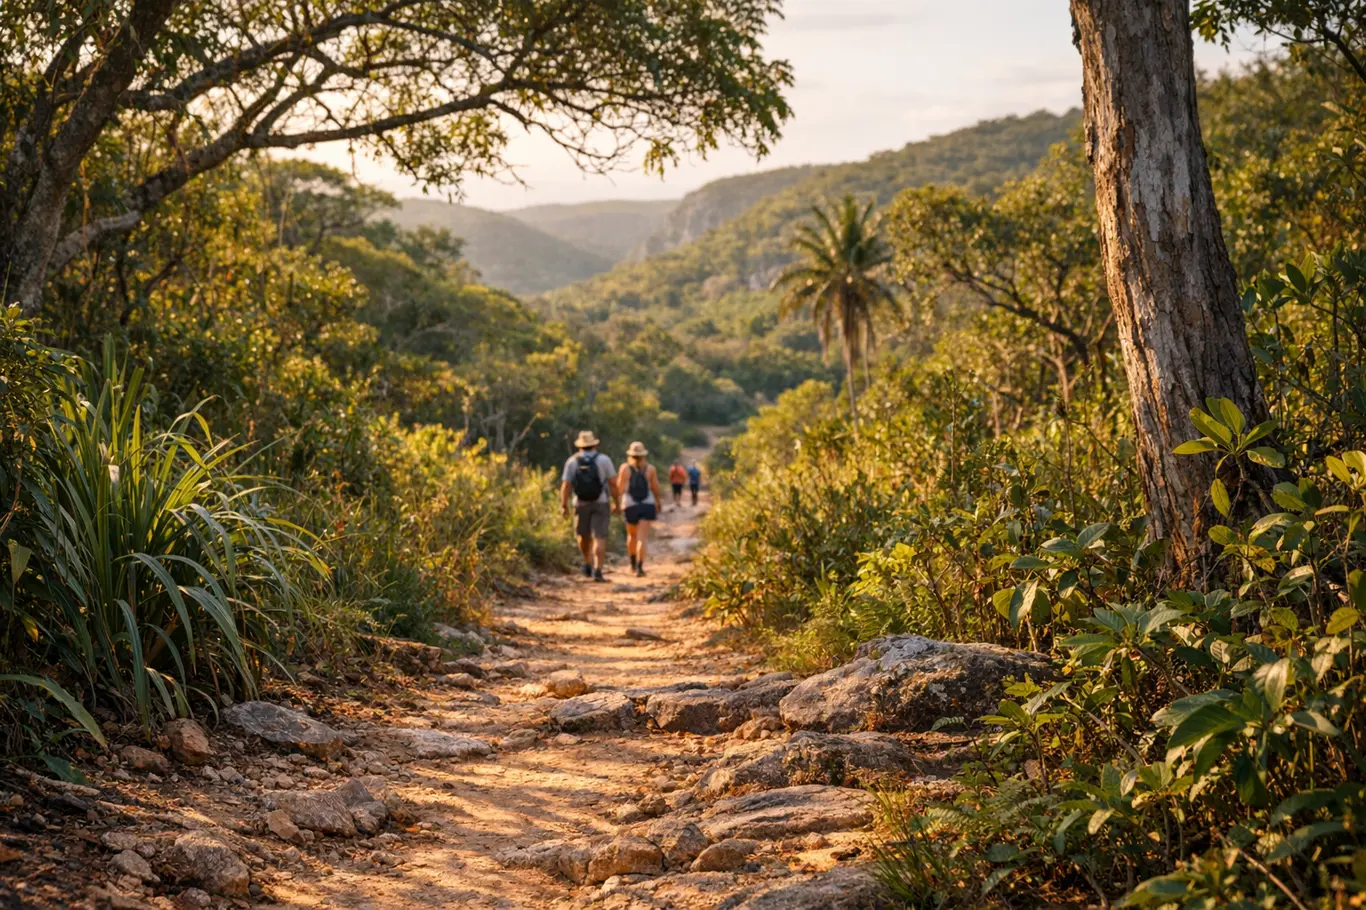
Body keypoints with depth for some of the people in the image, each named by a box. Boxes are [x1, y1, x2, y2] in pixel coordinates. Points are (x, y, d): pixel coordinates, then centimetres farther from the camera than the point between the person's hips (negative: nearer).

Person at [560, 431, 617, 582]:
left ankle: (587, 564, 27)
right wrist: (616, 502, 2)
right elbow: (613, 483, -7)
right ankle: (597, 571, -15)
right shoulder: (603, 459, -4)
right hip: (601, 503, -1)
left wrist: (564, 505, -3)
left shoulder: (572, 461, -2)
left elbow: (565, 485, -8)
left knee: (583, 535, 23)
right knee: (599, 538, -4)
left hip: (581, 504, 1)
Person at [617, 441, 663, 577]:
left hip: (630, 506, 1)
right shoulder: (650, 468, 0)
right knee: (642, 538, -5)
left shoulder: (625, 468, -3)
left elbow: (620, 488, 0)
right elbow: (656, 489, 5)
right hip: (647, 505, -1)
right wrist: (658, 503, 22)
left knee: (632, 535, 22)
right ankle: (639, 566, -17)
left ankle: (633, 563, 30)